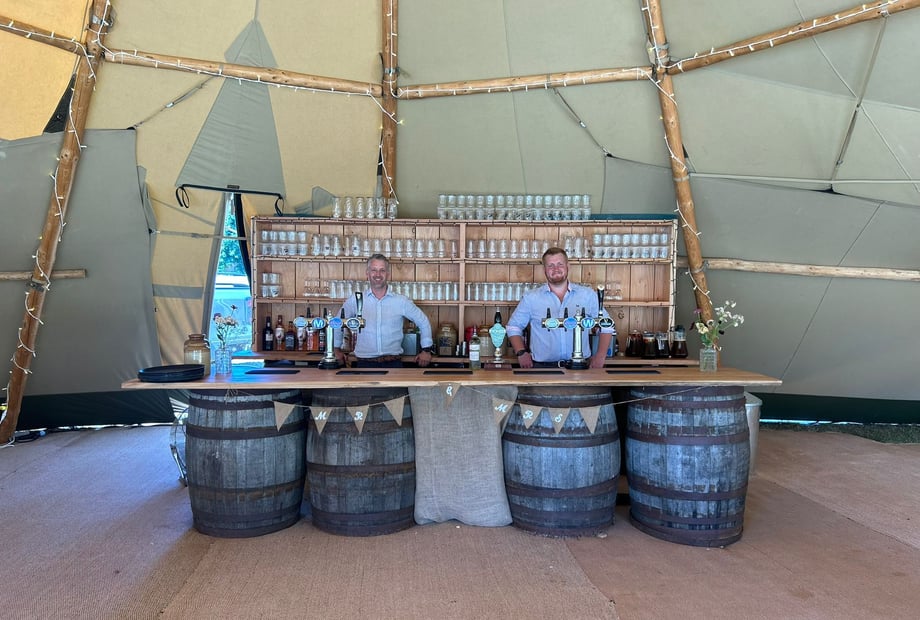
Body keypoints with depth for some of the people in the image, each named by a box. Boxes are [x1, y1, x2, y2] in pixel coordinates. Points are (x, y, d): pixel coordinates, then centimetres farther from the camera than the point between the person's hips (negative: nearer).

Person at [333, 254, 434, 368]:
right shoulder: (355, 300, 3)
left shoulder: (401, 301, 2)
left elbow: (423, 321, 13)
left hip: (394, 363, 0)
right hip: (365, 363, 0)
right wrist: (337, 349, 19)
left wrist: (426, 349, 10)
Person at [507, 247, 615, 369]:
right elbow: (513, 327, 16)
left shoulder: (588, 295, 10)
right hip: (543, 366, -1)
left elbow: (607, 326, 17)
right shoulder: (530, 298, 7)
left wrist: (600, 356, 7)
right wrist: (521, 353, 2)